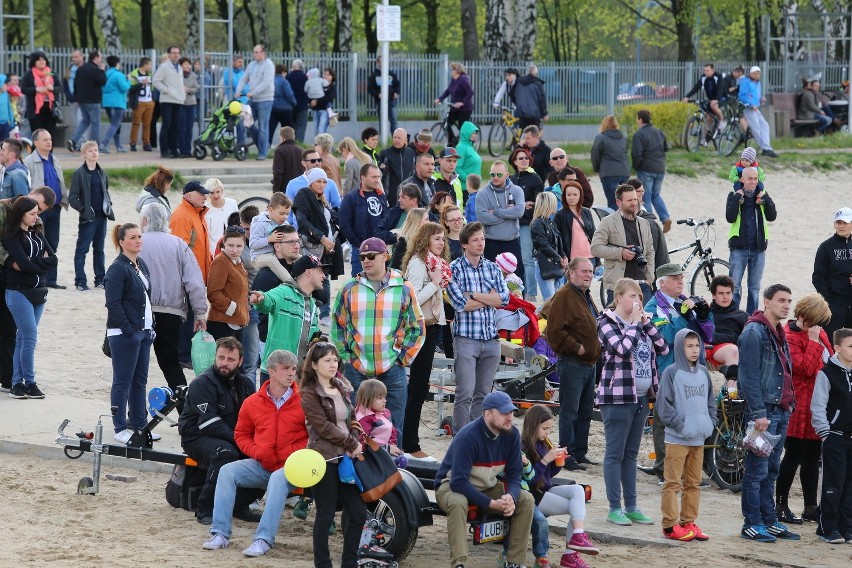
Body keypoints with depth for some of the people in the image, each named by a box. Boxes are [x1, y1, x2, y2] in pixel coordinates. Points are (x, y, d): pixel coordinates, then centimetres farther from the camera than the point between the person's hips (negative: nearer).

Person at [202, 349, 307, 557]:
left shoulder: (303, 401, -5)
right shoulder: (253, 403, 6)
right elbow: (241, 434, 16)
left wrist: (296, 455, -16)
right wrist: (257, 452, -3)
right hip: (261, 465, 4)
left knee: (278, 479, -36)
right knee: (227, 471, -16)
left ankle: (264, 540, -37)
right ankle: (220, 534, -18)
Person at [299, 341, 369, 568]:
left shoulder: (342, 389, 14)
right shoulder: (309, 394, -7)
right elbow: (324, 427, -14)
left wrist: (357, 442, 0)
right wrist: (352, 444, -13)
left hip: (345, 457, 7)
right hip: (324, 460, -7)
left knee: (358, 513, 5)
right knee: (326, 515, -1)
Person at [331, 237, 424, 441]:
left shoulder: (403, 289, 4)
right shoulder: (350, 290, 6)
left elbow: (417, 328, 9)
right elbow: (337, 326, 12)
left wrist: (403, 359, 2)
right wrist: (345, 356, 3)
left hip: (392, 371, -1)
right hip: (356, 371, 1)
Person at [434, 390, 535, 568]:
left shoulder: (512, 434, -8)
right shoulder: (468, 436, -27)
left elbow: (514, 474, -4)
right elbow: (459, 482, -30)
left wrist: (510, 497, -27)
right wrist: (491, 503, -34)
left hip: (488, 487, 6)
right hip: (452, 486, -6)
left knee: (527, 500, -15)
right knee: (458, 503, -40)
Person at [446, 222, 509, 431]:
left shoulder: (492, 268, 12)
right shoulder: (455, 269, -3)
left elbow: (504, 298, -2)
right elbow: (460, 304, -14)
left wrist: (473, 295, -9)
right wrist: (489, 298, -3)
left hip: (491, 338, 5)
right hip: (466, 337, -5)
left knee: (483, 394, 9)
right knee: (465, 394, -9)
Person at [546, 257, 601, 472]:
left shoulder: (585, 296, 18)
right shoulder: (563, 297, -13)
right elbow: (555, 331, -21)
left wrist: (596, 350, 18)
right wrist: (577, 348, -18)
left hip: (589, 363, 10)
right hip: (572, 364, -10)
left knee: (585, 412, 14)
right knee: (569, 412, -6)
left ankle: (580, 453, 22)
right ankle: (567, 456, -4)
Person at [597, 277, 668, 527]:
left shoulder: (640, 322, 14)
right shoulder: (608, 322, -7)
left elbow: (663, 348, 4)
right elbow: (623, 348, -23)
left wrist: (646, 322, -3)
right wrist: (634, 322, -13)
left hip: (641, 396, 7)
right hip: (618, 396, -7)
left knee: (631, 453, 12)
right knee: (615, 453, -3)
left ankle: (631, 507, 15)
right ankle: (615, 508, 0)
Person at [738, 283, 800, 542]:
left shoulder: (779, 334, 17)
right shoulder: (754, 332, -11)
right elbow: (749, 376, -16)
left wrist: (789, 404, 13)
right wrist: (759, 413, -20)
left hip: (781, 411, 9)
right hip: (763, 411, -9)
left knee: (771, 470, 12)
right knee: (757, 470, -5)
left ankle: (770, 521, 17)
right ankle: (752, 524, -2)